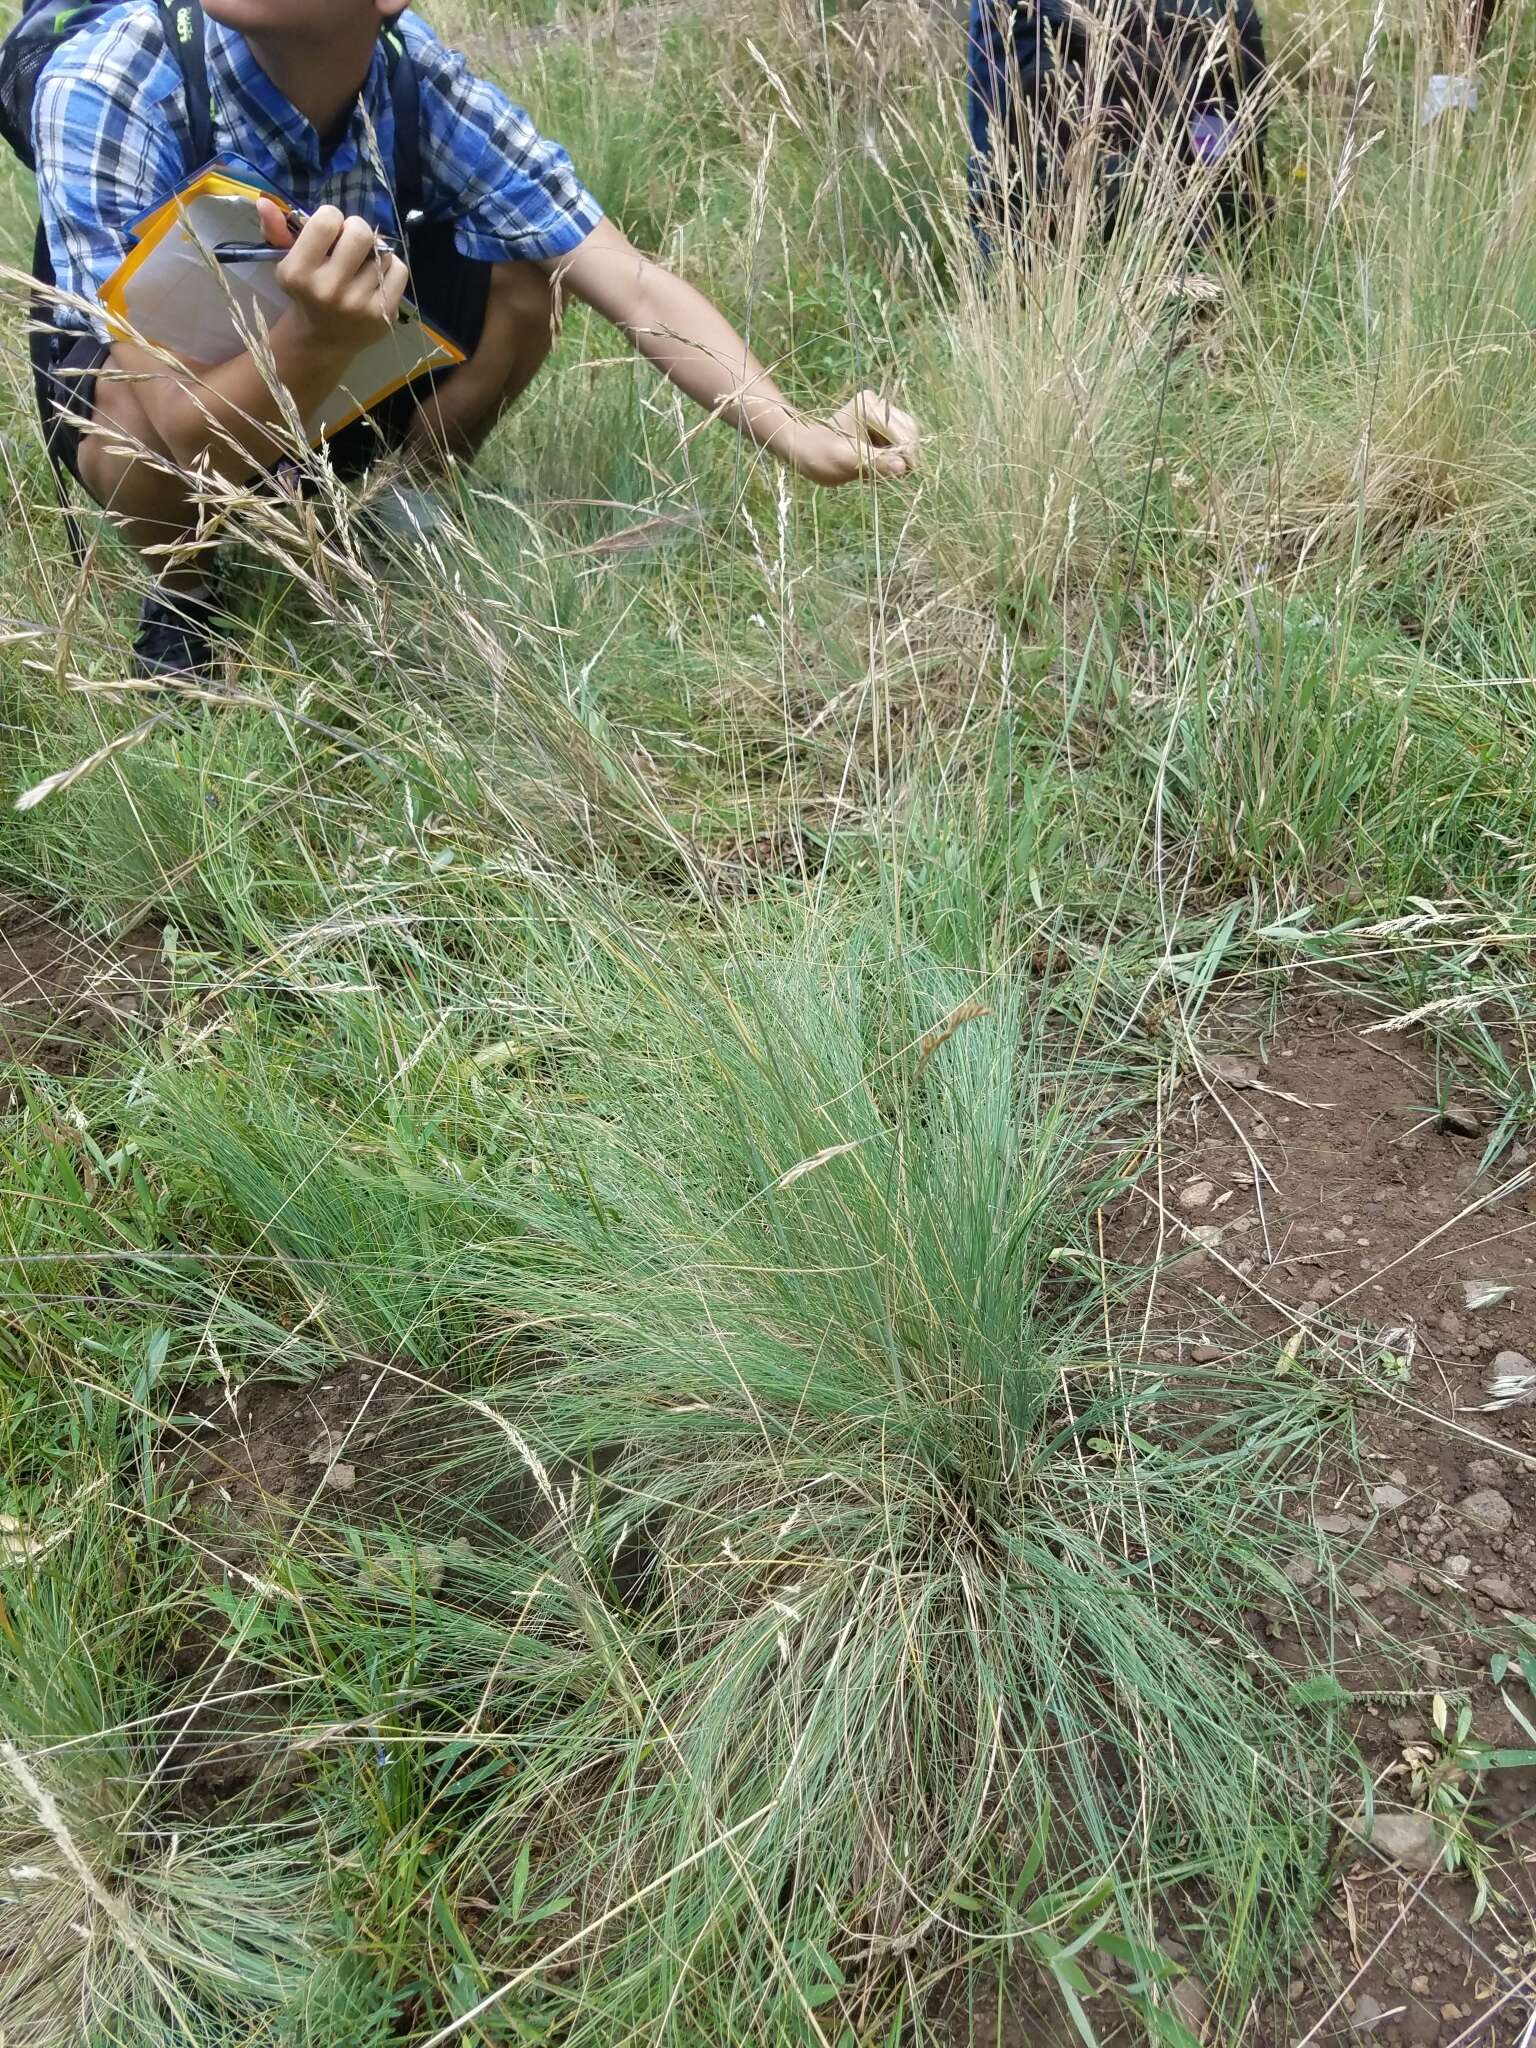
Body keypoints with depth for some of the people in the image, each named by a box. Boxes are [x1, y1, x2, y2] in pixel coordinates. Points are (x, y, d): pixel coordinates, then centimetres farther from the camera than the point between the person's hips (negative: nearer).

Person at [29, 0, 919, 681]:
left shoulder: (420, 77, -24)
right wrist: (316, 342, -56)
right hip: (152, 399, -2)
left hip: (342, 374, 3)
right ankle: (179, 597, -3)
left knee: (528, 274, -20)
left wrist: (795, 434, -41)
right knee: (136, 405, -38)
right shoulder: (104, 89, -33)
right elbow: (186, 428, -36)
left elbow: (632, 284, -26)